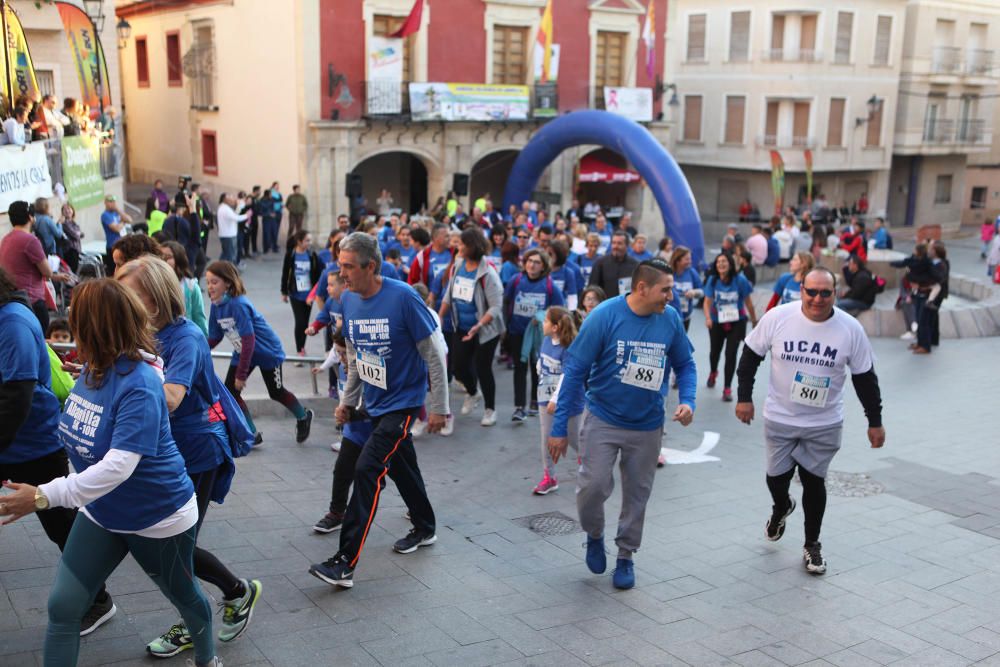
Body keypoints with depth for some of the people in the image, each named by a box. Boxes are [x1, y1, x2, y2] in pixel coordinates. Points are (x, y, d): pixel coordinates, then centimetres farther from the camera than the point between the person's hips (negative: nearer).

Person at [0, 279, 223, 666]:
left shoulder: (139, 385, -32)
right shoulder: (92, 369, -7)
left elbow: (118, 467, -39)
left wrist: (45, 497, -41)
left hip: (158, 516, -7)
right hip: (101, 513, 7)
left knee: (182, 596, 18)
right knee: (62, 606, -1)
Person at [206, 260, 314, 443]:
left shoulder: (238, 304, -31)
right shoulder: (216, 306, -8)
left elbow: (248, 341, -32)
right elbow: (214, 338, 0)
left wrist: (241, 374, -29)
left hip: (267, 351, -7)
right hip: (242, 352, 7)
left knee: (276, 392, 9)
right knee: (230, 392, -3)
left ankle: (303, 417, 38)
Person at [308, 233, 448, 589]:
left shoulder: (403, 297, -20)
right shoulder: (349, 300, -1)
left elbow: (434, 353, -14)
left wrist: (438, 407, -12)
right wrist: (348, 400, 14)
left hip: (403, 402, -7)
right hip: (374, 402, 7)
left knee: (367, 471, -15)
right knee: (402, 468, 21)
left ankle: (345, 563, -12)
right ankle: (425, 529, 43)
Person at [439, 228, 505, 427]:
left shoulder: (487, 273, -23)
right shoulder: (457, 265, -3)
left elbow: (496, 307, -22)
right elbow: (449, 294, 10)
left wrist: (479, 326, -33)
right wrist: (440, 316, 7)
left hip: (486, 330, -6)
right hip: (461, 327, 6)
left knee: (483, 368, 1)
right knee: (458, 365, 10)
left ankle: (490, 409, 22)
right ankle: (473, 394, 41)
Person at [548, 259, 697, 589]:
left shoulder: (670, 319, -8)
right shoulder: (605, 316, -18)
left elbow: (685, 364, 8)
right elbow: (575, 370, -13)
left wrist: (687, 400, -12)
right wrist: (560, 426, -14)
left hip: (647, 425, 3)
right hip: (603, 420, -3)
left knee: (637, 495, 12)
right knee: (593, 486, -11)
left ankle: (626, 556, 33)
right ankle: (594, 535, 22)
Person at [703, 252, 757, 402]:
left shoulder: (740, 280, -16)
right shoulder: (712, 281, -11)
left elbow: (748, 302, -7)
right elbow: (707, 302, -14)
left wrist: (754, 321, 3)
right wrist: (708, 318, -32)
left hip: (737, 322, -2)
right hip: (717, 322, 2)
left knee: (731, 354, -9)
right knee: (715, 351, 18)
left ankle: (727, 389, 3)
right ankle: (713, 372, 53)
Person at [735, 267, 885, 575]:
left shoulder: (850, 328, -11)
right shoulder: (777, 317, -14)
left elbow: (865, 377, -1)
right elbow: (751, 355, -1)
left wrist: (875, 421, 3)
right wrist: (744, 397, -2)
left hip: (824, 425, 0)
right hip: (779, 419, 0)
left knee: (814, 481, 8)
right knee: (777, 478, 8)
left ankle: (812, 545, 28)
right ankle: (781, 508, 45)